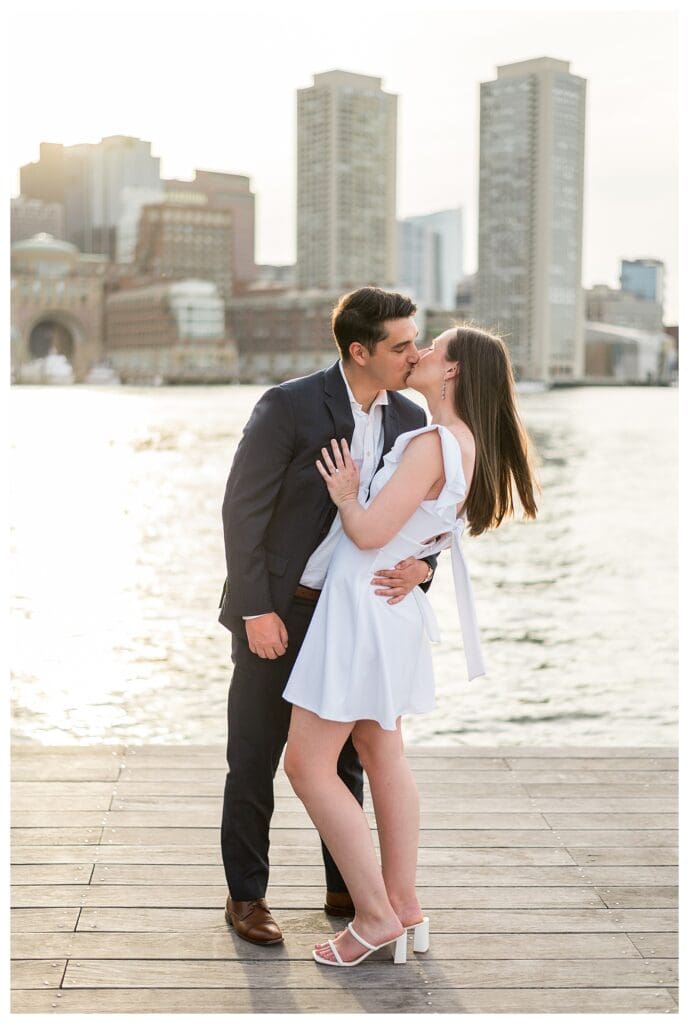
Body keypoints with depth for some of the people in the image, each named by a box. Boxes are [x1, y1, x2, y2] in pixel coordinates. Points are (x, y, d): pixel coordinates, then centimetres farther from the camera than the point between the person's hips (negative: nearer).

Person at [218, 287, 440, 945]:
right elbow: (243, 510, -15)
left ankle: (345, 888, 29)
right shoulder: (288, 406, -16)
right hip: (276, 610, -5)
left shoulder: (410, 421, 1)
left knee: (345, 759, 15)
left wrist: (419, 566, -18)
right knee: (254, 761, 6)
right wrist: (257, 611, -17)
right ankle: (245, 896, 21)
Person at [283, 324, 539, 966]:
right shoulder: (473, 448, 7)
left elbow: (370, 533, -23)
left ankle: (375, 915, 2)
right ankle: (404, 905, 24)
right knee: (382, 756, 16)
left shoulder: (433, 444, -22)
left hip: (362, 606, -10)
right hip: (395, 609, 10)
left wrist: (344, 495, -5)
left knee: (307, 765, -2)